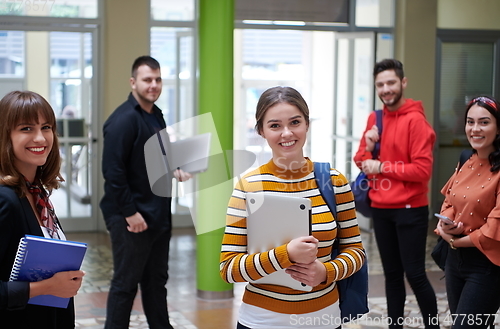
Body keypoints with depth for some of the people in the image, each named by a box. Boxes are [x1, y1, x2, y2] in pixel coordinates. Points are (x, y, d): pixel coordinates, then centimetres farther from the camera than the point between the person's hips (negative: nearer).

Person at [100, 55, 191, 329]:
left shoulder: (156, 115, 12)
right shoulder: (123, 119, -16)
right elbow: (113, 170, -20)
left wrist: (174, 170, 5)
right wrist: (130, 212, -21)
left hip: (158, 214, 9)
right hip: (131, 217, -9)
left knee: (156, 280, 17)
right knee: (125, 283, 1)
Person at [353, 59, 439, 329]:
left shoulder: (415, 119, -12)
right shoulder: (374, 119, 9)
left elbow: (422, 170, -18)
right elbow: (361, 162, 12)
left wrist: (382, 167, -14)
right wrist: (368, 147, -8)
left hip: (410, 210, -6)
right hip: (380, 209, 6)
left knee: (415, 274, -3)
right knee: (392, 274, 13)